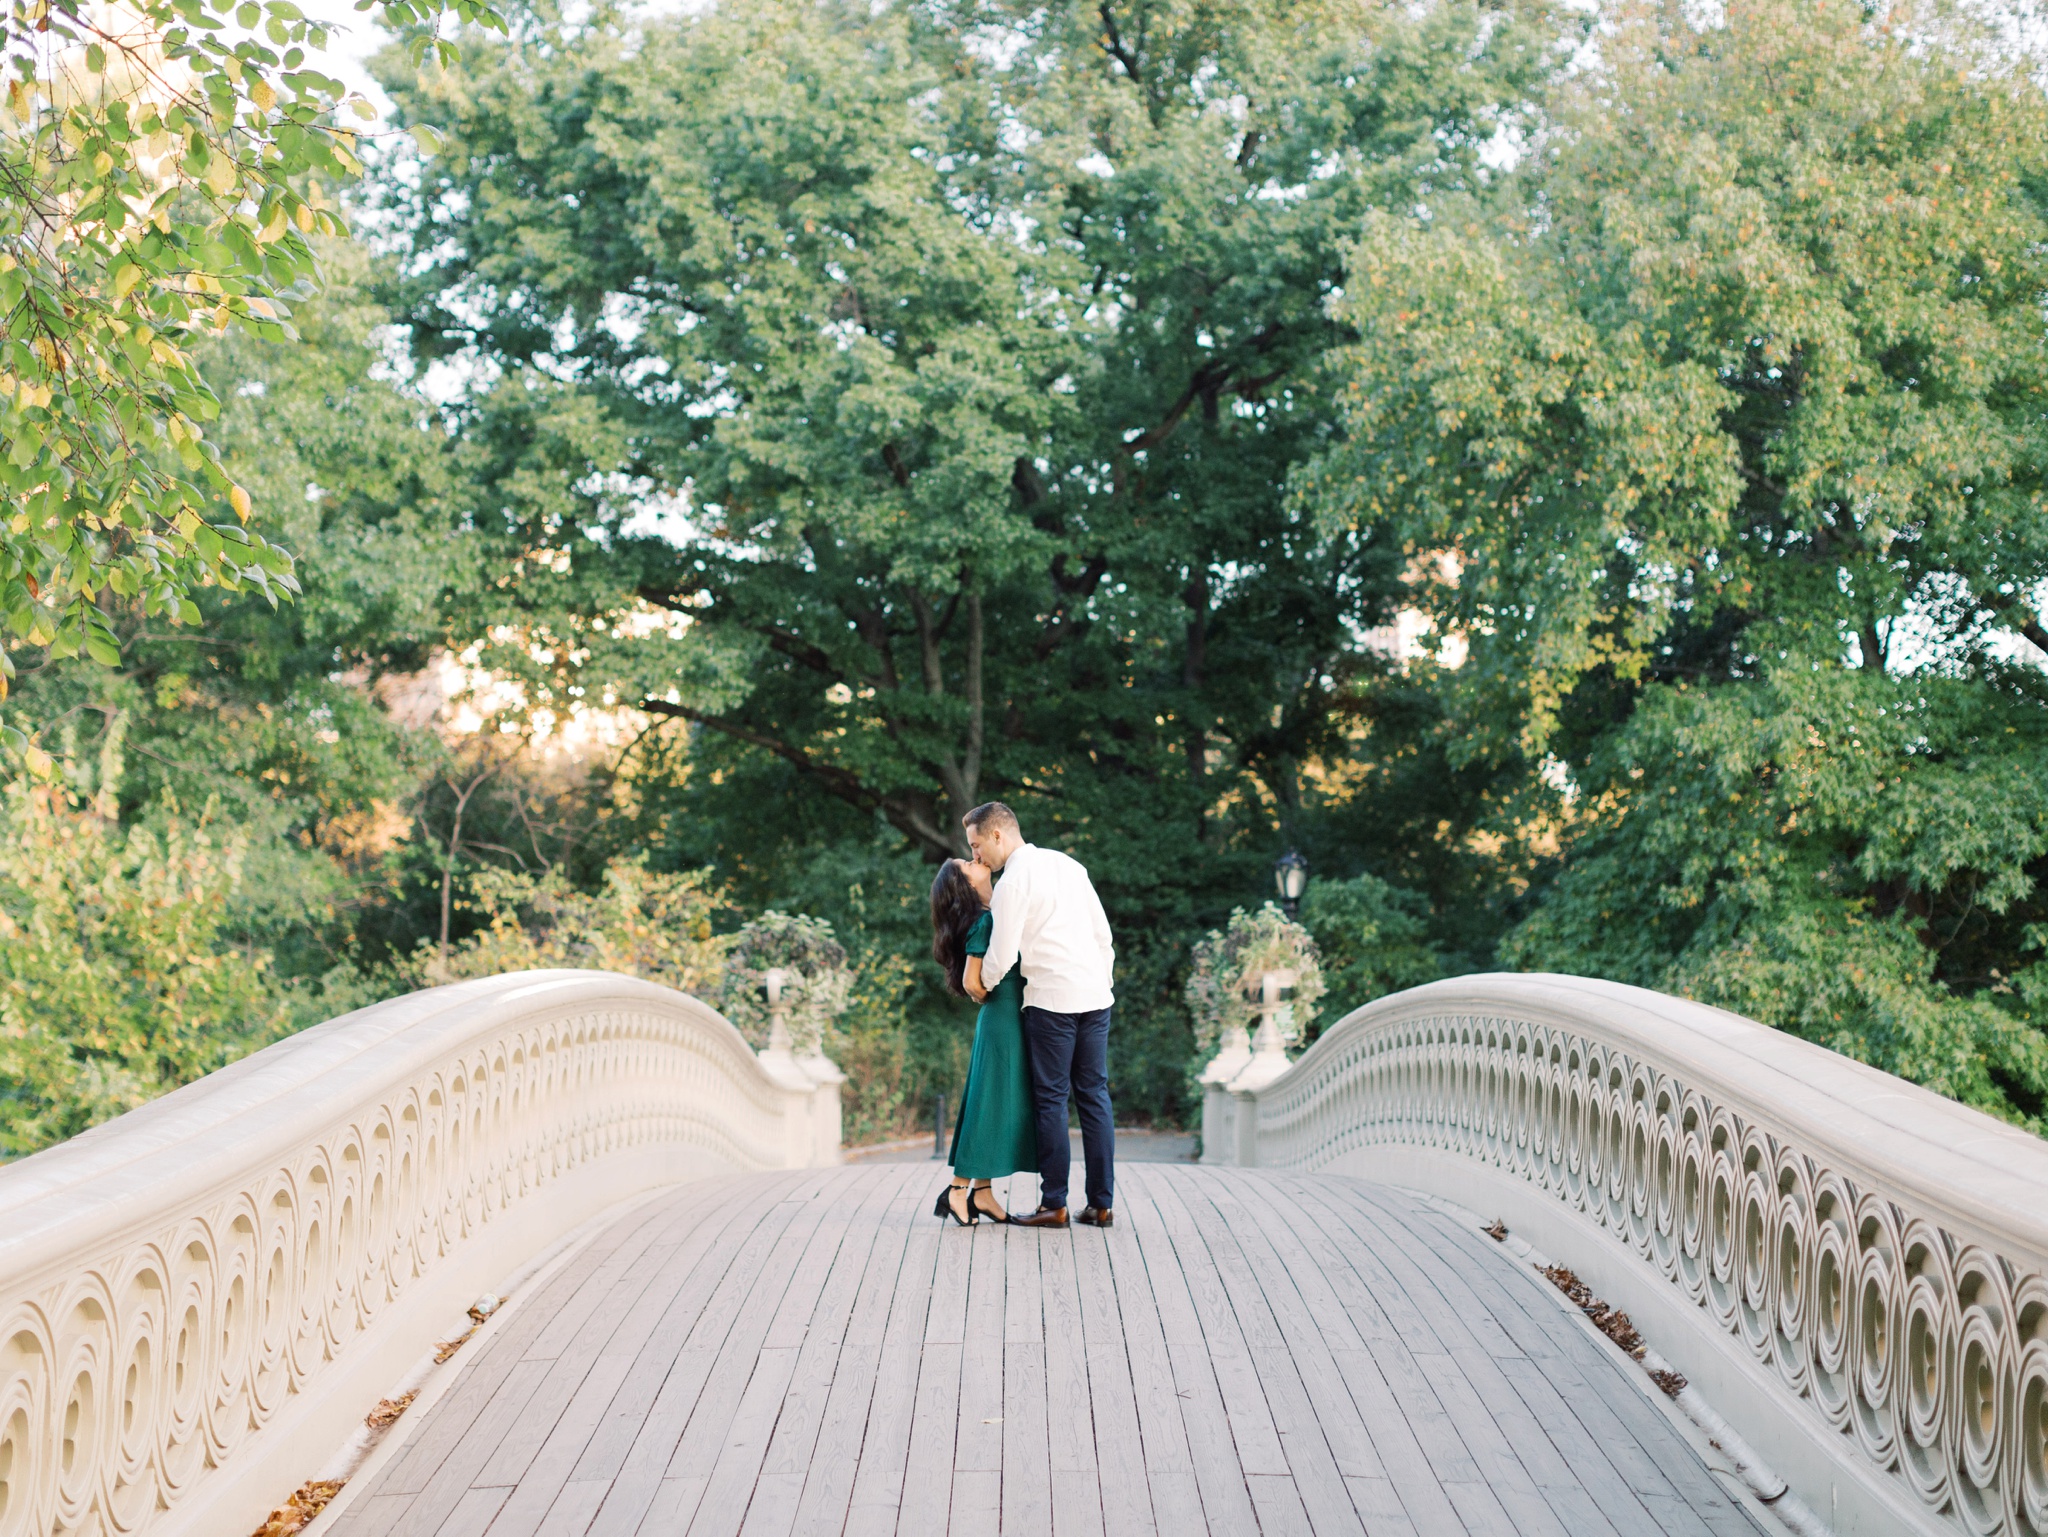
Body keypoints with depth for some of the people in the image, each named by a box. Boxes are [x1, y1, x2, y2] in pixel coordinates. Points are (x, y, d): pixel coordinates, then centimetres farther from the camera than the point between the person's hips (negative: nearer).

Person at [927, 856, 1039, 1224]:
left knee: (999, 1107, 10)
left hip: (1011, 1024, 9)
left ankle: (982, 1193, 14)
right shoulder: (985, 921, -15)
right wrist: (997, 1000, -2)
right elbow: (971, 981, -18)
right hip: (1002, 1021, -9)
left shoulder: (996, 916, 12)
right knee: (991, 1104, -5)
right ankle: (958, 1190, -1)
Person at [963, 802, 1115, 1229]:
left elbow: (1001, 956, -9)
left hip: (1052, 1000, -7)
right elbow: (1104, 934, 15)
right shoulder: (1068, 864, 14)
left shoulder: (1013, 881, -8)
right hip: (1095, 994, 7)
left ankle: (1054, 1205, 1)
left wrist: (979, 986, 10)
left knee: (1051, 1099, 0)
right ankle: (1101, 1203, 9)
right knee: (1094, 1096, 8)